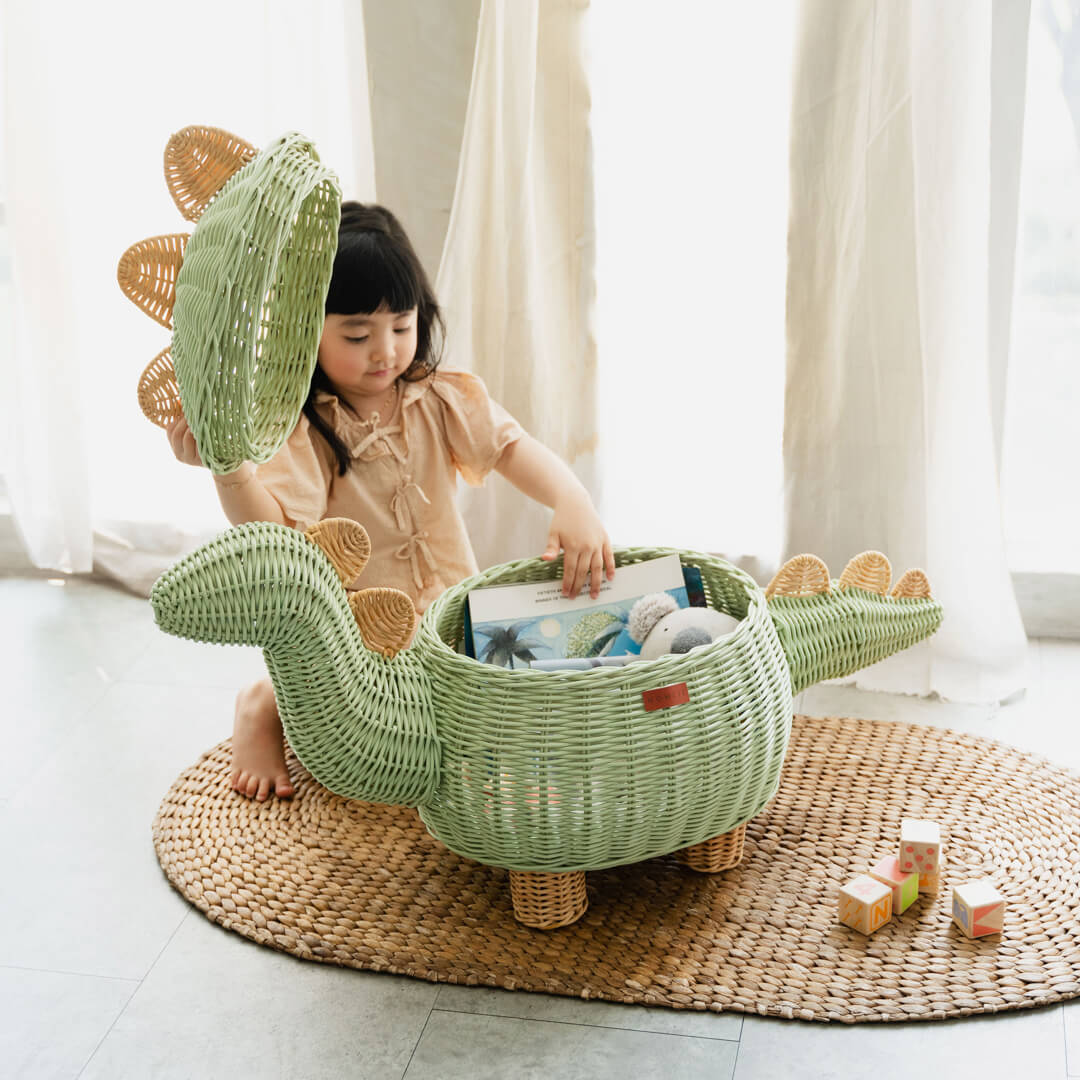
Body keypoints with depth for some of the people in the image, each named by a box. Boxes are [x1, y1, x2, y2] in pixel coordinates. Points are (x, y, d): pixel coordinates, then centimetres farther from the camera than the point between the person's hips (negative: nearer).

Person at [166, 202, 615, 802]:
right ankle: (269, 705, 11)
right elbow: (275, 534, -23)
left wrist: (573, 501, -31)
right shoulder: (295, 426, -12)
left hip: (449, 615, 5)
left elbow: (513, 448, -10)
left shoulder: (439, 400, 1)